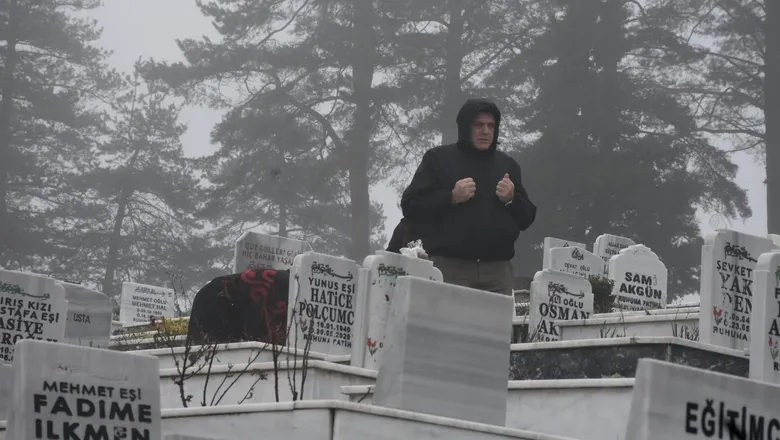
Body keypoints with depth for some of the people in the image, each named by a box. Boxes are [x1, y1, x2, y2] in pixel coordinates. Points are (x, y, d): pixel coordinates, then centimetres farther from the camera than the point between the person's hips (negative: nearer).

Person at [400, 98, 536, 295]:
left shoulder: (507, 164, 19)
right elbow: (410, 206, 1)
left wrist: (512, 200, -1)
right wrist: (451, 198, -11)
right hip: (450, 267, -3)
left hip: (497, 271, 3)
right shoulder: (438, 159, 8)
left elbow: (527, 218, 20)